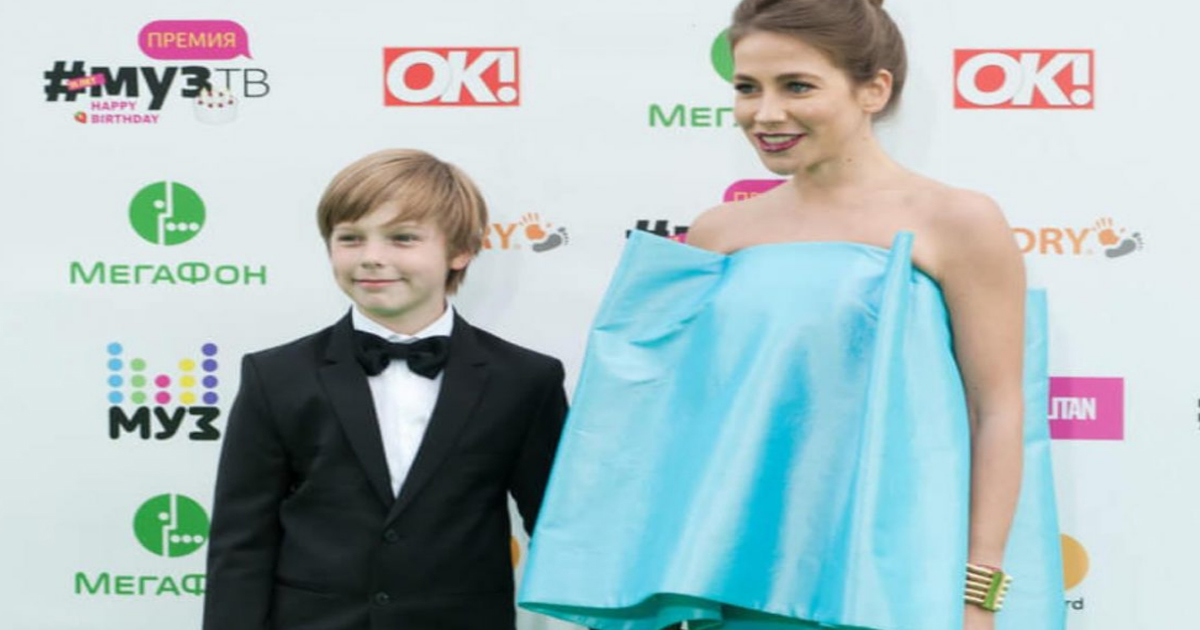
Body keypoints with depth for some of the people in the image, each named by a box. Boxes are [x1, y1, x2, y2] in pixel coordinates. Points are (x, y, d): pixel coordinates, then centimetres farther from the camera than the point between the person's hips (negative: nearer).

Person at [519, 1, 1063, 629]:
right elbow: (692, 411, 11)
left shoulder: (954, 223, -5)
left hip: (890, 579, -3)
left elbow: (998, 412, -6)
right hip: (742, 578, 4)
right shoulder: (717, 234, 5)